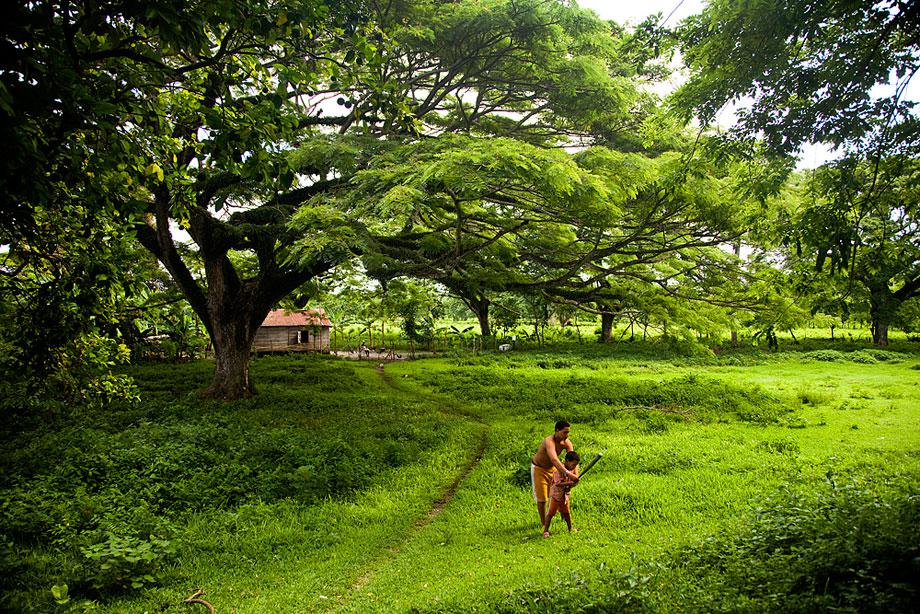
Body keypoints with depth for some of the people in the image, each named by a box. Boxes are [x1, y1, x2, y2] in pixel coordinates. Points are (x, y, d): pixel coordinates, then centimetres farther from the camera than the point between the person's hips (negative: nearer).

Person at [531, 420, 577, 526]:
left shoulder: (566, 443, -17)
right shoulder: (549, 442, -39)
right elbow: (554, 459, -55)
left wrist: (575, 474, -42)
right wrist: (567, 473, -68)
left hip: (553, 468, 6)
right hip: (539, 469, -6)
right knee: (541, 498, 1)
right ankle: (543, 523, 17)